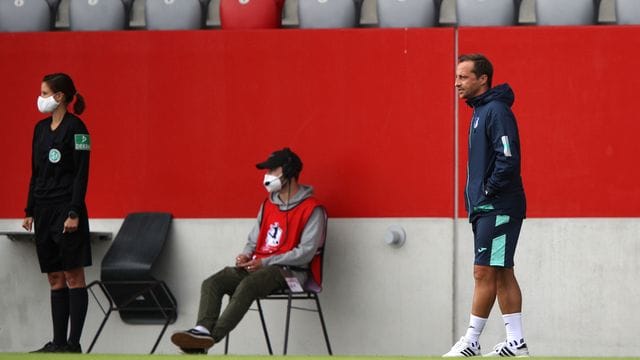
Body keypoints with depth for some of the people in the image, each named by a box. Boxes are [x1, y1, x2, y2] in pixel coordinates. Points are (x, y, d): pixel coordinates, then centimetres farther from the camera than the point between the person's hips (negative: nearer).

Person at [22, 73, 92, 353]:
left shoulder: (75, 128, -9)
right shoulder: (41, 128, 13)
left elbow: (81, 173, -13)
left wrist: (74, 213, -18)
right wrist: (29, 211, 14)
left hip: (67, 208, -8)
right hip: (44, 210, 8)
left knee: (73, 275, -4)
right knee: (55, 278, 8)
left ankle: (74, 342, -4)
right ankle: (58, 342, 11)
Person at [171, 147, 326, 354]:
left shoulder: (311, 210, -6)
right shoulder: (268, 205, 20)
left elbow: (306, 252, -14)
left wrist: (264, 262, -17)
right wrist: (246, 255, -1)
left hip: (287, 270, -8)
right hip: (257, 265, 8)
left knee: (247, 285, -37)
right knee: (212, 283, -18)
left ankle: (210, 338, -46)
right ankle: (202, 330, -40)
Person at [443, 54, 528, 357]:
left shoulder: (496, 111, -14)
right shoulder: (480, 111, 17)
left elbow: (508, 160, -22)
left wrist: (489, 190, -14)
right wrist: (476, 198, 14)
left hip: (498, 208, -10)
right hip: (485, 208, 10)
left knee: (484, 272, -7)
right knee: (501, 274, 9)